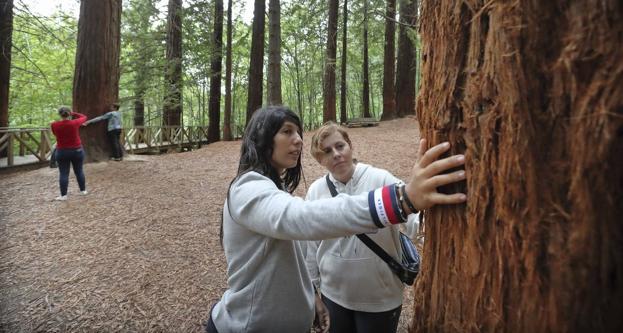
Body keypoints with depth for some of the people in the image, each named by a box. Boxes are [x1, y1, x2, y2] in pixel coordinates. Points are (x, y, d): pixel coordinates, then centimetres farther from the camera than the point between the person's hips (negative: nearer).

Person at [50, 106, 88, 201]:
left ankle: (63, 195, 4)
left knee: (63, 173, 3)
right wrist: (73, 113, 13)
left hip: (62, 152, 0)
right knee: (79, 171, 13)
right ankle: (83, 190, 25)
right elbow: (84, 117, 7)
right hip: (77, 151, 0)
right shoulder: (75, 123, -12)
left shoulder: (54, 125, -9)